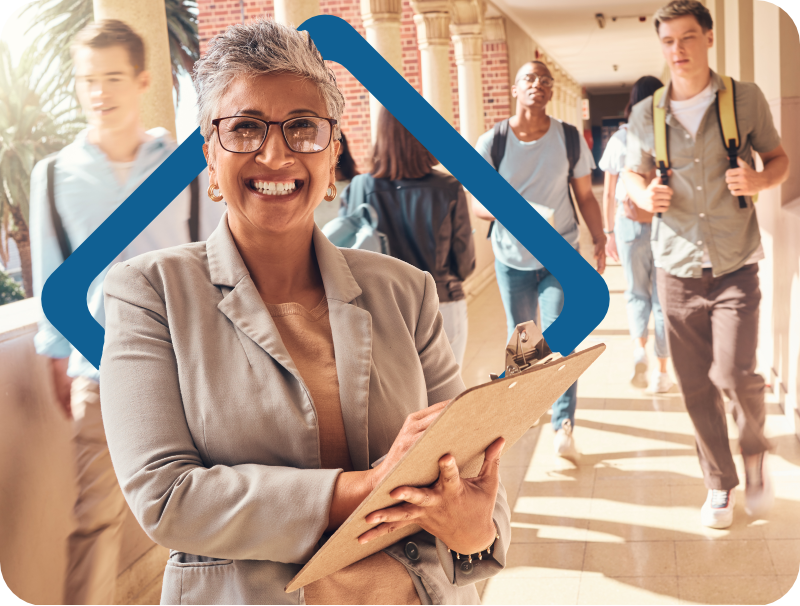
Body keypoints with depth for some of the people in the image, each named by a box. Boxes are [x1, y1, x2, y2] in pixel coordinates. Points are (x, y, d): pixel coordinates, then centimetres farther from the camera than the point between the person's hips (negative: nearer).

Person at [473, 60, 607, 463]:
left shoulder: (570, 139, -3)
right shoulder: (491, 142, -7)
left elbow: (585, 196, 3)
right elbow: (477, 203, -6)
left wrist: (599, 238, -9)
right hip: (512, 258, 1)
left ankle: (564, 427, -10)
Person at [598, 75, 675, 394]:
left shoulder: (619, 139, -1)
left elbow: (608, 193, 3)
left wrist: (609, 232, 11)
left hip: (629, 224, 1)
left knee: (637, 292, 19)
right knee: (663, 297, 9)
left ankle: (639, 348, -5)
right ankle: (662, 372, 15)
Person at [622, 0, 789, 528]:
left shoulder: (746, 99, 0)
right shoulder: (646, 115, 5)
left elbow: (780, 158, 8)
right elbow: (633, 175, 15)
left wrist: (761, 179, -15)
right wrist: (644, 195, -9)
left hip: (735, 266, -2)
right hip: (677, 268, 2)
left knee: (736, 374, -12)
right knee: (696, 386, 6)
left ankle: (755, 453, 20)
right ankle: (720, 484, 24)